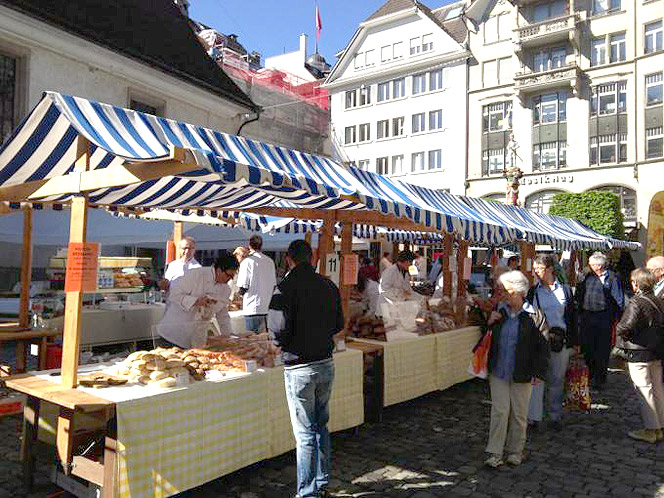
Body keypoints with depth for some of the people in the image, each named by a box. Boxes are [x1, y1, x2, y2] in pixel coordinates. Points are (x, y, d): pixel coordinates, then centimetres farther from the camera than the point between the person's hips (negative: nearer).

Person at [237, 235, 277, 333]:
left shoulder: (247, 261, -9)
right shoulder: (270, 261, 8)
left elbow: (242, 289, -11)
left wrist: (240, 292, 10)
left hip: (253, 309, -5)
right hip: (268, 309, 6)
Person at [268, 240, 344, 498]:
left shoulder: (286, 287, -15)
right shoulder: (329, 285, 3)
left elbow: (278, 329, -20)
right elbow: (339, 324, 8)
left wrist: (284, 345, 1)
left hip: (300, 368, -6)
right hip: (326, 363, 6)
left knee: (305, 434, 4)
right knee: (321, 425, 20)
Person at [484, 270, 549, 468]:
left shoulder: (534, 315, -7)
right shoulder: (498, 311, 4)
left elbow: (543, 346, -5)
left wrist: (537, 372, -8)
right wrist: (489, 322, -3)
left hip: (522, 374, -2)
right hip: (498, 372, 2)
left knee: (519, 413, 11)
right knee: (499, 411, 1)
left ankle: (515, 450, 28)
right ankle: (495, 453, 7)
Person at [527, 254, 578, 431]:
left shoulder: (565, 289, 6)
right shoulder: (533, 291, 5)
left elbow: (572, 316, 8)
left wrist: (573, 342, 6)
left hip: (561, 339, 1)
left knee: (557, 379, 9)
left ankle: (555, 416, 22)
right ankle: (533, 417, -3)